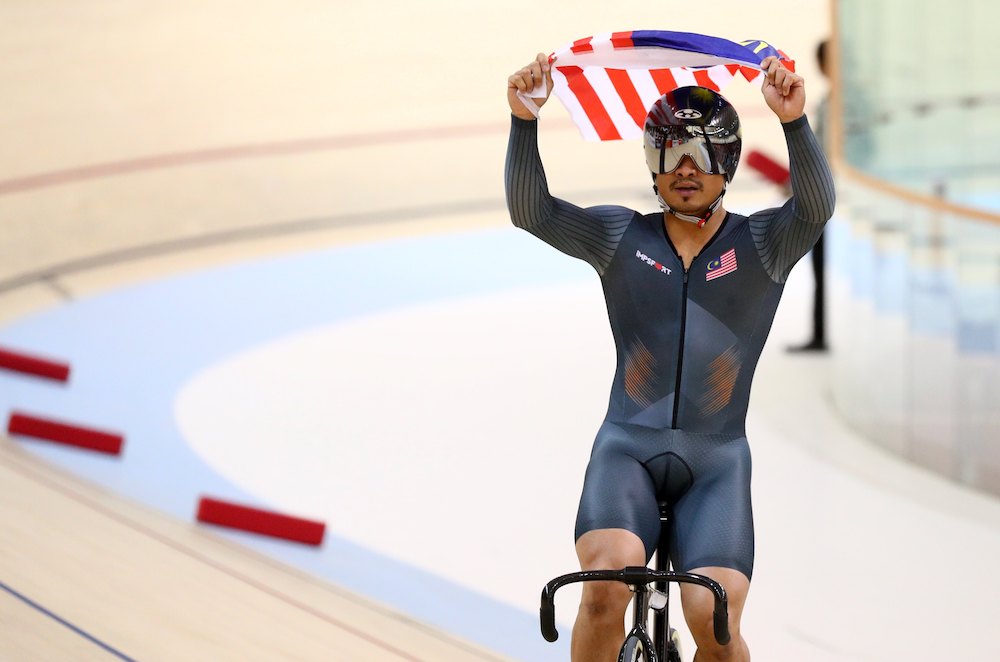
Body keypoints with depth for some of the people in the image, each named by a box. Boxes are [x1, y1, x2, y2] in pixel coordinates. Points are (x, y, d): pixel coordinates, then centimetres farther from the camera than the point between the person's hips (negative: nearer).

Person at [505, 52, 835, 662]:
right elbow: (530, 210, -7)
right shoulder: (621, 238, 6)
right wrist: (524, 120, -23)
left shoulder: (762, 245, 3)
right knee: (606, 586, -28)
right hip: (627, 449, 0)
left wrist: (795, 122, -36)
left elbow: (816, 207, -18)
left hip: (716, 462, 0)